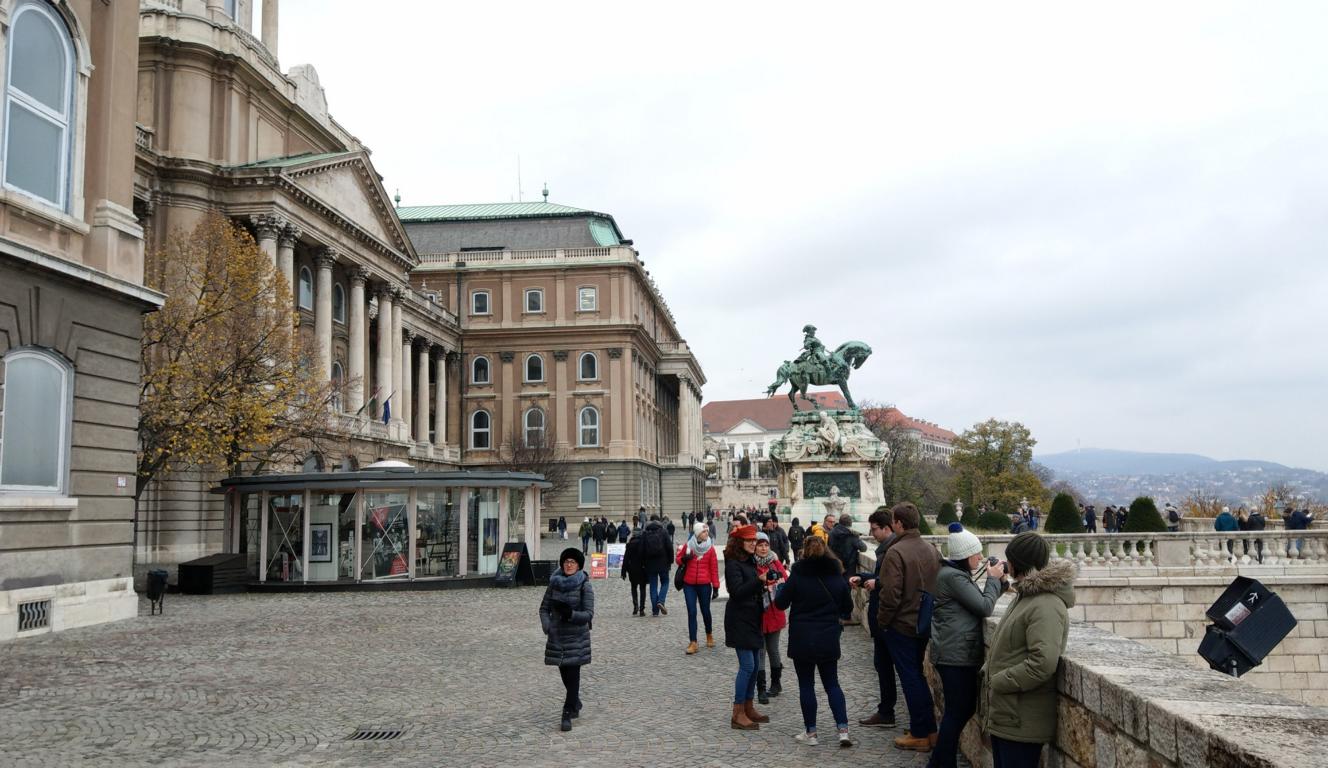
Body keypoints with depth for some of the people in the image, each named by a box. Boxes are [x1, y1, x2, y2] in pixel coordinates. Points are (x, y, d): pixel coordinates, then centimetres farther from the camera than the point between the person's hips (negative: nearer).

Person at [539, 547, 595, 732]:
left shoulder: (585, 586, -9)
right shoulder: (554, 583, 3)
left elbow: (589, 613, -13)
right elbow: (544, 608, 7)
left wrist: (570, 614, -29)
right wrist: (547, 626, -9)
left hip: (577, 636, -4)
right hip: (556, 635, 4)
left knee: (573, 674, -6)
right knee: (564, 672, 14)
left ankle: (567, 714, 0)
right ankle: (575, 703, 37)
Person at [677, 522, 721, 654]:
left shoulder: (710, 548, -2)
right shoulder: (688, 546, 0)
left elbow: (714, 568, -1)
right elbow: (678, 559, 13)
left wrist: (716, 586, -3)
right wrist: (683, 559, -11)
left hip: (704, 584, -1)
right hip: (689, 584, 1)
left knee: (705, 611, 9)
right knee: (691, 612, -2)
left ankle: (709, 634, 36)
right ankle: (692, 643, 0)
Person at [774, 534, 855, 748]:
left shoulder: (798, 575, -10)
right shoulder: (837, 576, 0)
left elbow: (780, 603, -4)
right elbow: (848, 608, 8)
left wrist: (779, 588, 16)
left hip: (802, 639, -3)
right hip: (829, 639, 3)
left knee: (806, 685, 7)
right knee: (832, 684, 12)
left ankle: (810, 732, 12)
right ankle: (843, 730, 2)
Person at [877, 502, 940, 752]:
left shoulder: (896, 552, -21)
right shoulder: (931, 549, 3)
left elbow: (891, 593, -22)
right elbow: (938, 586, 10)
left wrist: (882, 621, -8)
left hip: (901, 625, -7)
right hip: (924, 624, 7)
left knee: (910, 678, 3)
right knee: (917, 674, 20)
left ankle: (920, 734, 10)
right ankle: (929, 730, 26)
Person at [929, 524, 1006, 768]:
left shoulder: (956, 574, 16)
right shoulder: (953, 576, -17)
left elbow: (980, 602, 18)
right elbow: (984, 608, -16)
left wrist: (1000, 581, 7)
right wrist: (993, 579, -3)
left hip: (957, 653, 11)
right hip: (956, 654, -11)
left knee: (964, 707, 15)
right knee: (958, 711, -4)